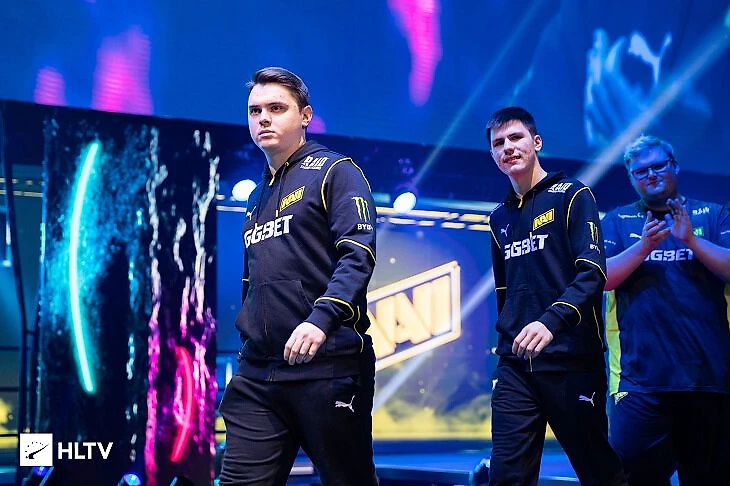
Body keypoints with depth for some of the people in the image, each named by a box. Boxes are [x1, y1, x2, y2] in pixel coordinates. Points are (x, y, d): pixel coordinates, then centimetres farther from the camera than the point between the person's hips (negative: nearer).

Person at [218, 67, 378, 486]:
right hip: (258, 373, 7)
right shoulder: (258, 196, 23)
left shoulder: (334, 172, 0)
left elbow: (358, 254, -15)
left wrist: (321, 319, -29)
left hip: (328, 366, -6)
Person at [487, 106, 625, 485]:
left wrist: (551, 321, -28)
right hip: (515, 366, 5)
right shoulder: (500, 218, 17)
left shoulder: (572, 196, 0)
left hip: (571, 359, -5)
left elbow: (593, 273, -13)